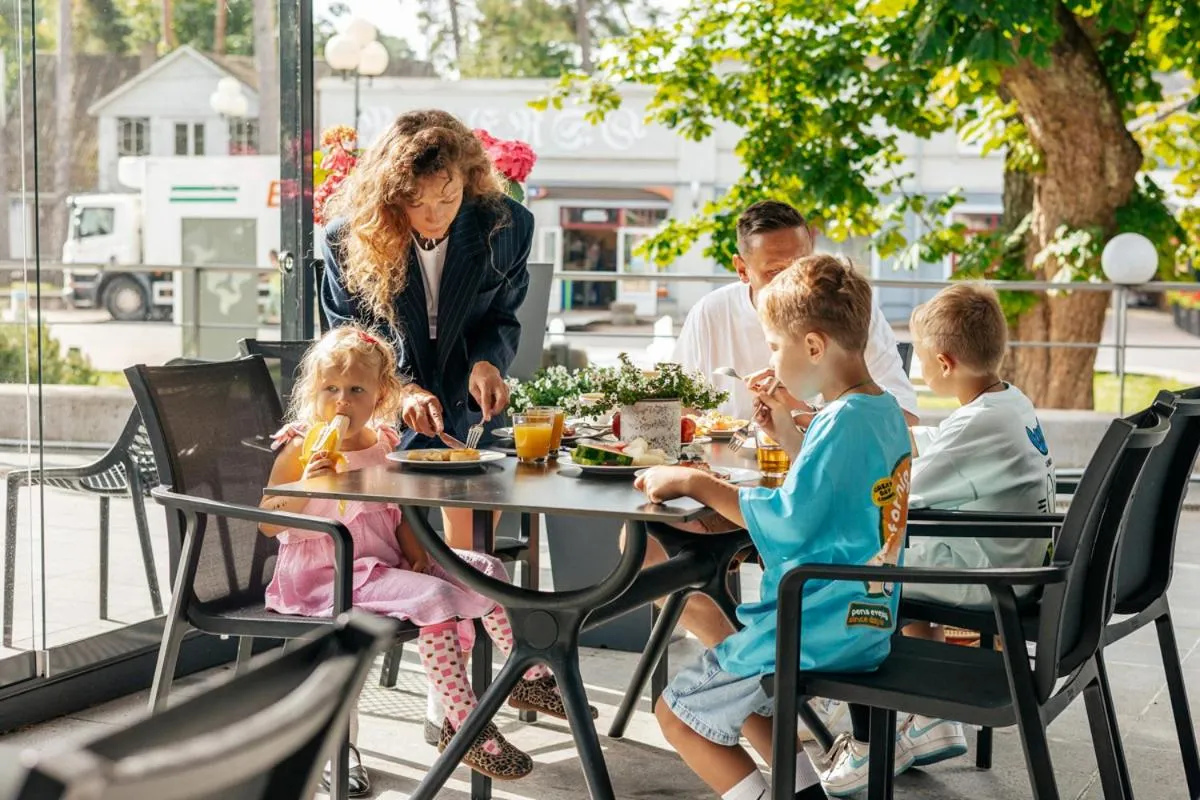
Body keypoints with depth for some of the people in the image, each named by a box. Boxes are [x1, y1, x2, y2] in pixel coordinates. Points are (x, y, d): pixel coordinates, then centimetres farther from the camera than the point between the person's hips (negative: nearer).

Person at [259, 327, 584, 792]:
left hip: (384, 561, 8)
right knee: (434, 597, -28)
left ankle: (528, 676, 13)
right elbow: (267, 522, -12)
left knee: (485, 570, 0)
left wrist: (414, 551, 0)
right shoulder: (300, 448, -9)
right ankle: (464, 727, -21)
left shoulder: (383, 444, 9)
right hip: (328, 575, -7)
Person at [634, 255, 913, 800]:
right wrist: (789, 424, 15)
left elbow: (787, 524, -25)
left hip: (812, 630, -10)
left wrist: (694, 483, -19)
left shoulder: (843, 422, -23)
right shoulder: (885, 411, 6)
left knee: (677, 713, 4)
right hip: (865, 626, 10)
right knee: (736, 693, 30)